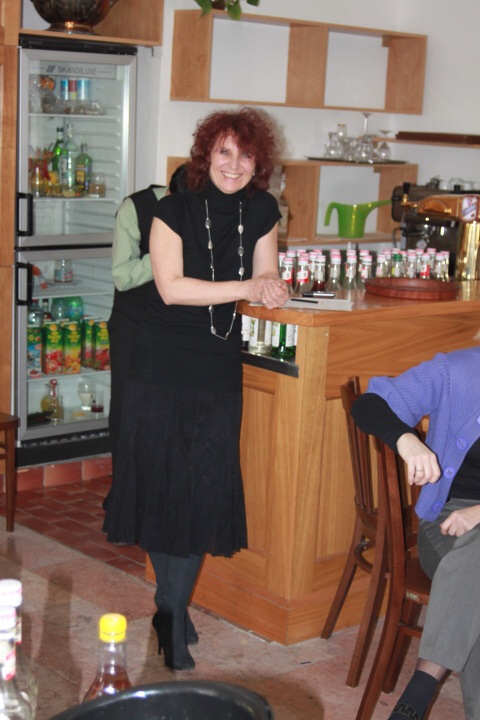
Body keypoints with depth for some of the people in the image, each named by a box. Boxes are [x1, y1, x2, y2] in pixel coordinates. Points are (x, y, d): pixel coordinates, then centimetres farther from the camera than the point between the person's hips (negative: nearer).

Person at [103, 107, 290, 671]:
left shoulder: (262, 211, 3)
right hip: (162, 366, -3)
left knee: (206, 488, -1)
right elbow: (171, 287, -17)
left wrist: (269, 286, -10)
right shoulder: (174, 211, -9)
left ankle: (171, 613, 11)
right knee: (161, 481, 1)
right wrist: (245, 288, -21)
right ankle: (173, 609, 20)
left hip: (220, 369, 3)